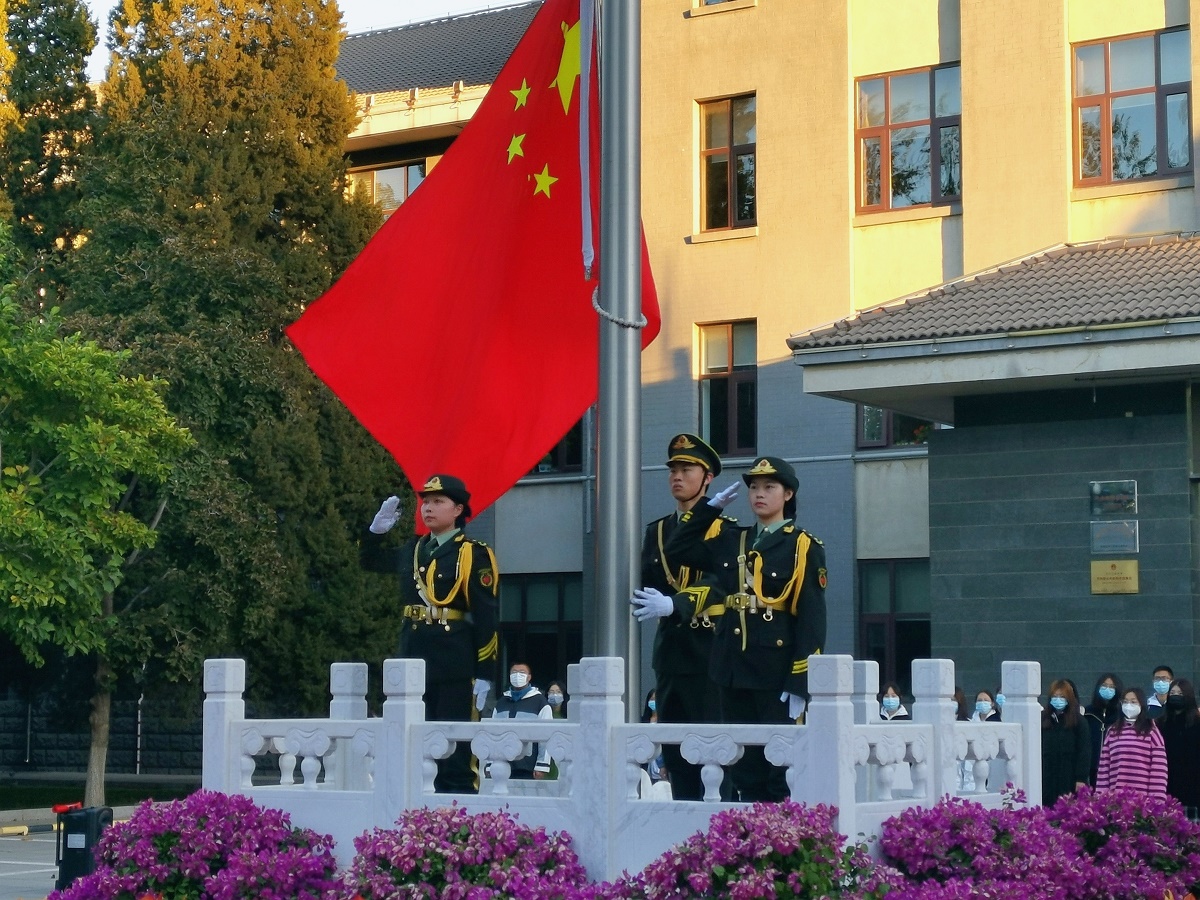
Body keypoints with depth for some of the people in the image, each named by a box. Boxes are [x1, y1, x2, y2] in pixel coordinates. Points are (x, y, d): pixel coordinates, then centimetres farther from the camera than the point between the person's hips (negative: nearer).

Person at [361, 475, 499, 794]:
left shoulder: (473, 554, -5)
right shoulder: (413, 550, 14)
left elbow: (486, 619, -9)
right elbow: (371, 561, 33)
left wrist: (484, 675, -14)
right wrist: (377, 529, 14)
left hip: (455, 666, -7)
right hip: (414, 660, 7)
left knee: (456, 751, -4)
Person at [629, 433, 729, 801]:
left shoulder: (724, 529, -2)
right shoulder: (657, 531, 16)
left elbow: (718, 583, -17)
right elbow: (646, 584, 9)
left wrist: (673, 605, -33)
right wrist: (642, 601, -15)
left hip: (709, 648, -6)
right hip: (670, 649, 6)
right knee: (675, 751, 7)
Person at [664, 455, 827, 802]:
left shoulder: (804, 547, -3)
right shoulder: (730, 541, 13)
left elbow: (812, 619, -8)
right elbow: (677, 550, 20)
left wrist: (800, 683, -15)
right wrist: (711, 507, 13)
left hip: (778, 673, -5)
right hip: (733, 670, 6)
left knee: (781, 774, -3)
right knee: (744, 771, 9)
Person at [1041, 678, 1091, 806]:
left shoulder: (1078, 721, 2)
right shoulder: (1042, 719, 9)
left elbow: (1084, 751, -2)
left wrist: (1081, 778, -9)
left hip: (1069, 778, -2)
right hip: (1046, 778, 2)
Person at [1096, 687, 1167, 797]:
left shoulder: (1151, 732, 5)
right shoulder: (1112, 731, 15)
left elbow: (1158, 768, 0)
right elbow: (1104, 766, 13)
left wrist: (1157, 799, -8)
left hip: (1143, 797, -3)